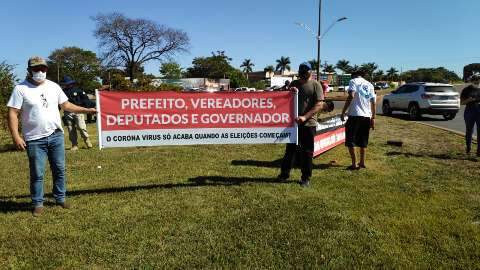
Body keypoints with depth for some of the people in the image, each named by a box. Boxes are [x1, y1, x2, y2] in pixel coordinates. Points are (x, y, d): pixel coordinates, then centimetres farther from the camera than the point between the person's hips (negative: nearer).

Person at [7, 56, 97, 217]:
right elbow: (13, 113, -9)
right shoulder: (21, 89, -7)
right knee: (37, 173, 5)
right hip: (35, 139, -4)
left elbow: (66, 105, 13)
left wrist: (86, 110, 3)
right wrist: (16, 137, -16)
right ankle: (38, 203, 20)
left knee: (59, 169, 11)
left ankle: (60, 198, 26)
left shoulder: (53, 86, 7)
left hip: (56, 136, 4)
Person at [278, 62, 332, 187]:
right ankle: (284, 174, 21)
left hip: (308, 123, -4)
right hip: (293, 122, 4)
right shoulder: (294, 84, 11)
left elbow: (319, 105, -11)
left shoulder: (315, 85, -3)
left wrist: (304, 117, -20)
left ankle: (306, 178, 15)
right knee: (290, 149, 10)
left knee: (307, 152, 4)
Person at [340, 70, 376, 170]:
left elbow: (351, 96, -14)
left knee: (350, 140, 1)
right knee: (363, 141, 15)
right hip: (367, 116, 6)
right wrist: (373, 118, 19)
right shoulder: (370, 85, 18)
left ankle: (354, 164, -1)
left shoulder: (354, 81, 1)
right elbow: (374, 103, 14)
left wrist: (343, 112, -13)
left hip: (355, 115, -6)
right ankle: (362, 162, 19)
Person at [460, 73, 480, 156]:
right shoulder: (467, 90, 1)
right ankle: (468, 148, 27)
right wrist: (469, 100, -18)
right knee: (469, 131, 11)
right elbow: (462, 102, 2)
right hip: (470, 112, -1)